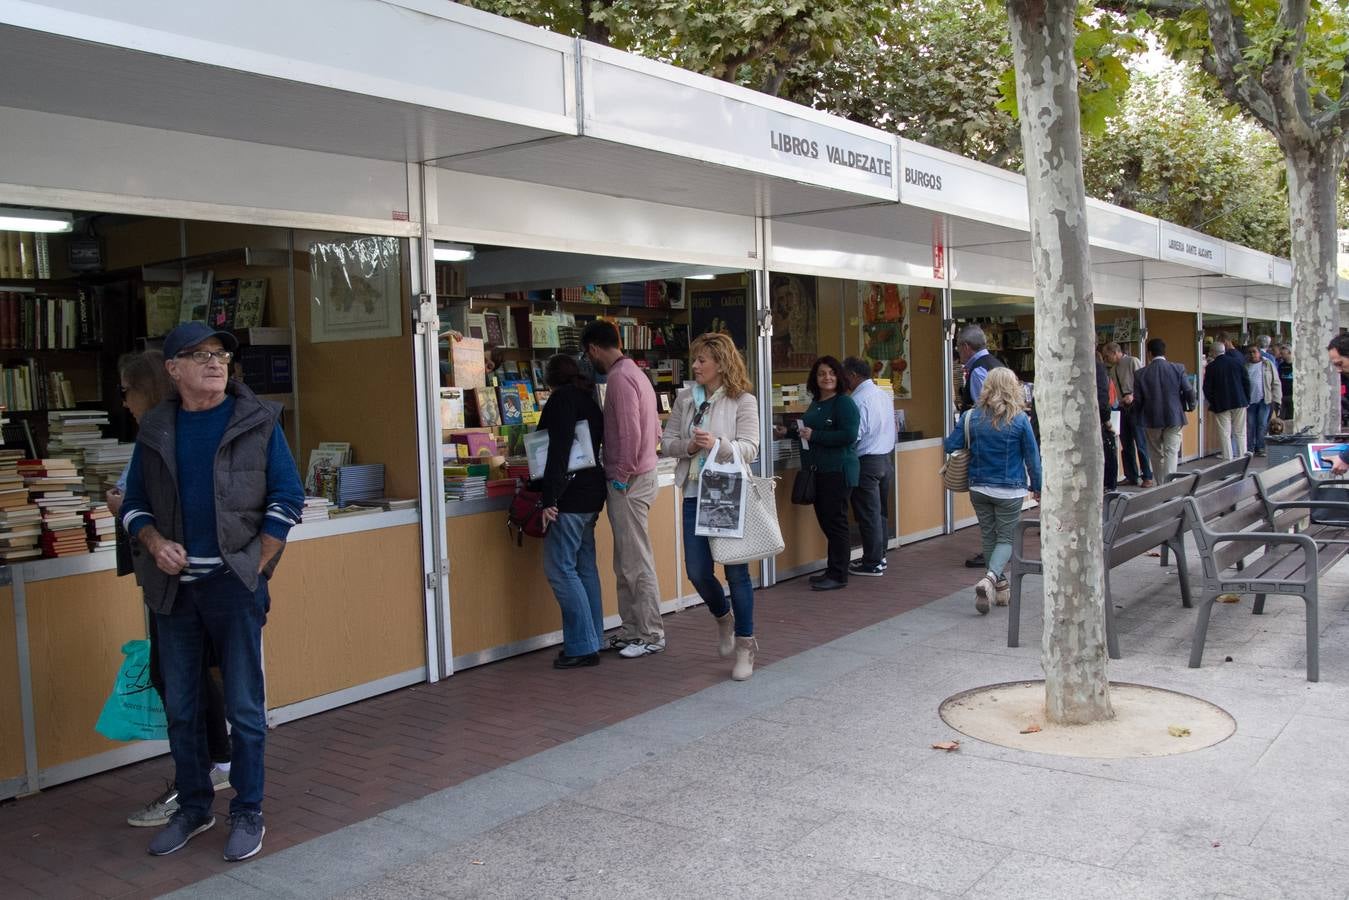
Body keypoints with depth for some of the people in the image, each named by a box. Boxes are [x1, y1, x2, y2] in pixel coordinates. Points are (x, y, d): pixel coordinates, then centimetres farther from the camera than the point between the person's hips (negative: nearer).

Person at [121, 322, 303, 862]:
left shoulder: (256, 421, -1)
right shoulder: (155, 430, 8)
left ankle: (248, 814, 15)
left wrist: (258, 567, -7)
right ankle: (193, 807, 29)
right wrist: (155, 543, -7)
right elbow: (134, 504, 14)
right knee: (180, 707, 13)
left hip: (235, 582, -3)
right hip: (174, 587, 4)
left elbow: (286, 498, -1)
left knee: (244, 707, 2)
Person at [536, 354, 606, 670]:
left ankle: (582, 646, -6)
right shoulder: (590, 400, 18)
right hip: (591, 492, 9)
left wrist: (549, 497, -20)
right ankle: (592, 640, 17)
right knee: (585, 567, 12)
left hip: (570, 496, -9)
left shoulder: (562, 398, -8)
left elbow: (559, 450, -18)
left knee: (560, 569, -6)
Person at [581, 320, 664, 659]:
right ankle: (631, 631, 22)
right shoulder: (633, 372, 17)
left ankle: (652, 635, 4)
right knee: (625, 563, 15)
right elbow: (654, 429, 21)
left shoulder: (620, 377, -14)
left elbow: (630, 432, -22)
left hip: (628, 482, -10)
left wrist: (623, 475, -15)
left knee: (637, 562, -3)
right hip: (640, 474, 10)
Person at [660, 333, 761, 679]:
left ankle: (745, 645, 16)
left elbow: (749, 449, -11)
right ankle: (724, 618, 35)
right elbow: (666, 442, 8)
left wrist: (717, 444, -28)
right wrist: (688, 446, -12)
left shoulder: (743, 401, -5)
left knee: (736, 570, 2)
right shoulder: (685, 398, 7)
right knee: (697, 572, 4)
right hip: (695, 494, 4)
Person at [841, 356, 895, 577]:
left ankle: (873, 564, 3)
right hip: (887, 457, 9)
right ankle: (879, 556, 24)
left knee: (868, 514, -2)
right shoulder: (885, 394, 8)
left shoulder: (858, 400, -18)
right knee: (881, 511, 16)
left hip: (867, 461, -9)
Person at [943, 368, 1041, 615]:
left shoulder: (970, 417, -7)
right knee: (1006, 539, 5)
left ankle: (999, 586, 24)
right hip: (1010, 490, -2)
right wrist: (1036, 487, 10)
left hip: (979, 488, 3)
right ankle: (989, 579, -19)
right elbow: (1032, 457, -3)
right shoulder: (1020, 420, -11)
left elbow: (950, 446, -5)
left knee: (989, 537, 16)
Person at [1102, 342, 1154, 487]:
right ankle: (1131, 476, 18)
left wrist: (1133, 396, -24)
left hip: (1135, 406, -7)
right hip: (1123, 408, 7)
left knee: (1140, 443, -5)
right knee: (1126, 445, 10)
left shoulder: (1133, 362, -9)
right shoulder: (1113, 370, 13)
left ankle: (1147, 477, 3)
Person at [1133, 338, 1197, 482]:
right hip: (1174, 418, -1)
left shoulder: (1141, 374, -6)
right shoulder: (1178, 369, -6)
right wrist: (1191, 406, 15)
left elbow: (1137, 400, -4)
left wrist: (1141, 416, 15)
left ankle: (1161, 485, 20)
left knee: (1156, 455, 14)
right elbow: (1189, 392, -6)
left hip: (1151, 420, 1)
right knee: (1171, 452, 0)